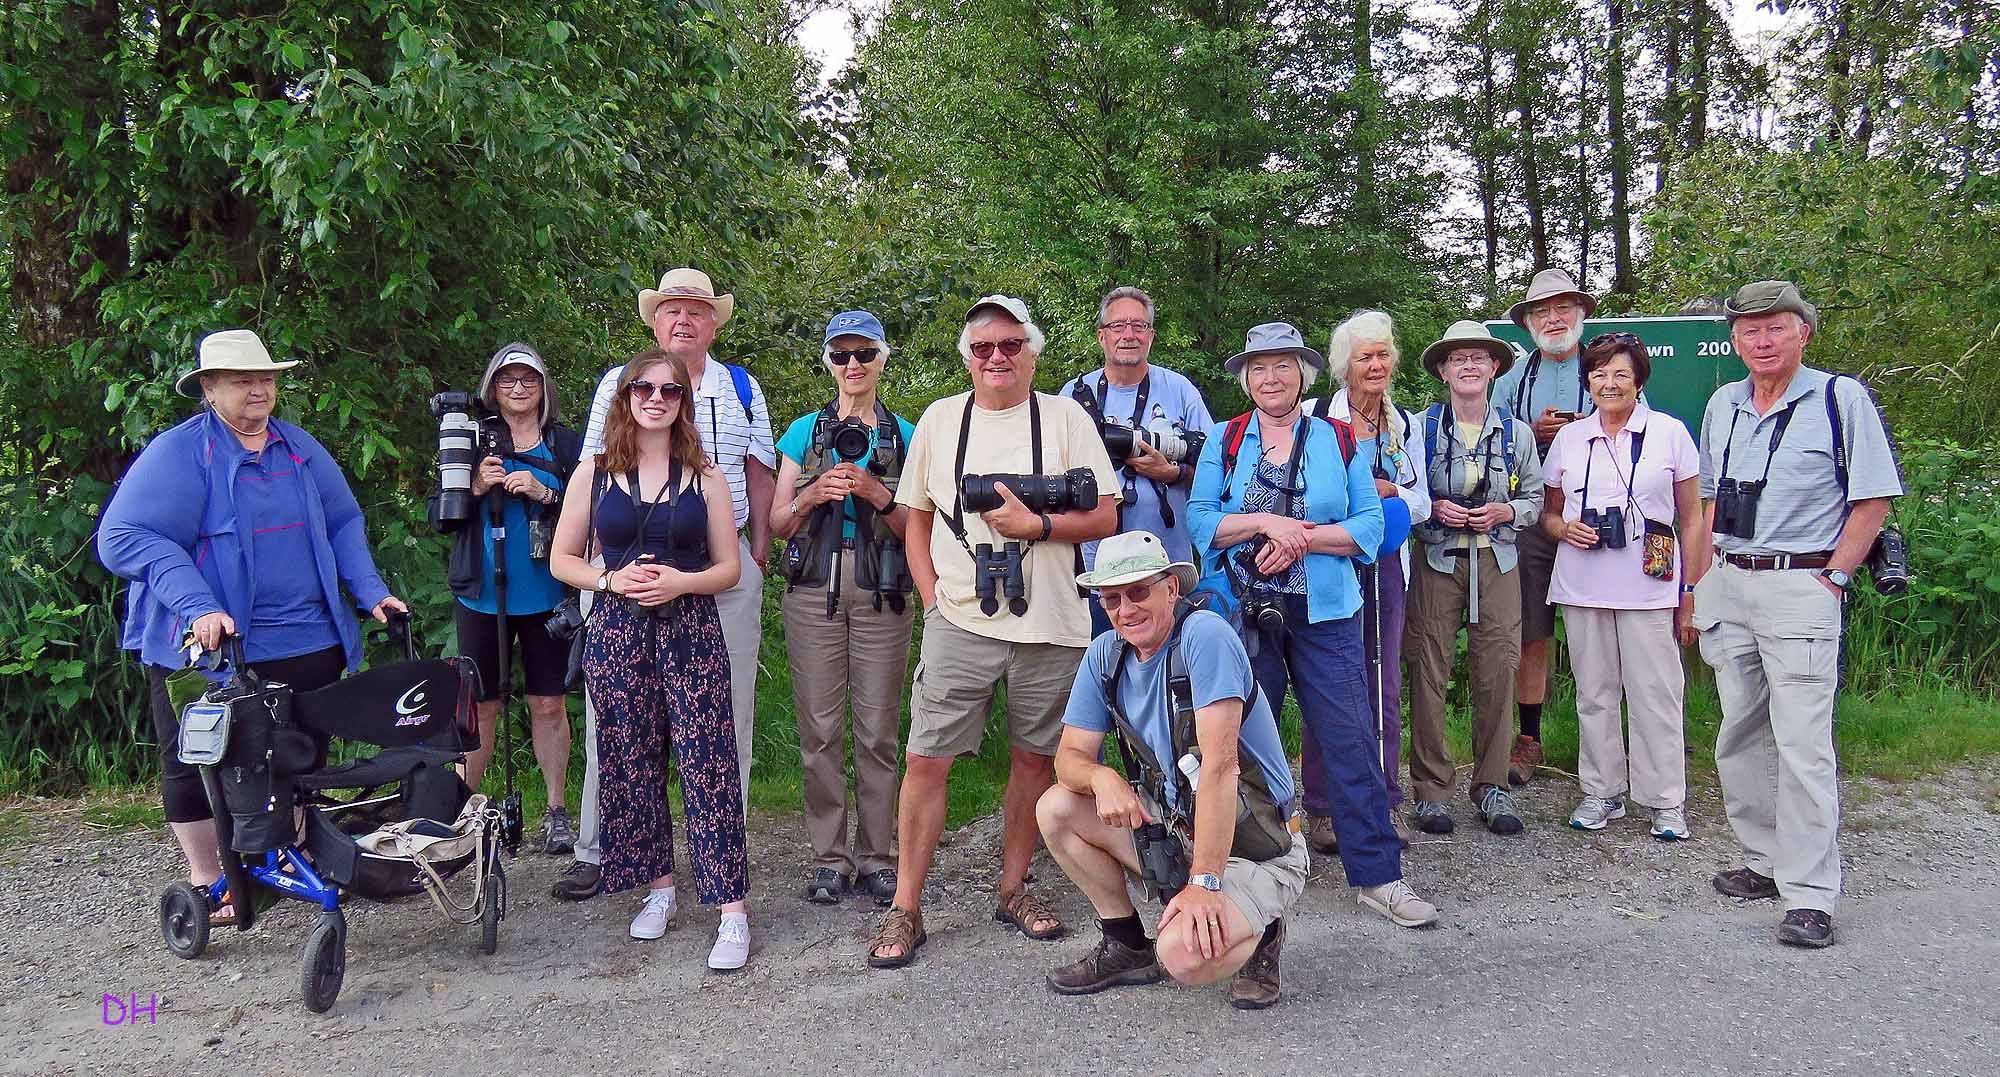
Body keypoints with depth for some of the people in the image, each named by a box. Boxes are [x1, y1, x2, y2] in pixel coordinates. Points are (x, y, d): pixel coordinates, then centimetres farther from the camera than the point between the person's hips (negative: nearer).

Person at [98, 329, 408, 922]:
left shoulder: (300, 448, 10)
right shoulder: (178, 453, -8)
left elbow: (344, 523, 15)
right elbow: (122, 536, -16)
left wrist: (370, 592, 1)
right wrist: (199, 607, -27)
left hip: (308, 644, 5)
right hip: (206, 649, -5)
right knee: (198, 764, 7)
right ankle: (206, 881, 23)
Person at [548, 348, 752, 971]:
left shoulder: (704, 478, 5)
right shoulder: (594, 475, 7)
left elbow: (729, 567, 6)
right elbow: (562, 560, 9)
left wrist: (680, 582, -13)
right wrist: (612, 579, -10)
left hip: (691, 633, -1)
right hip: (617, 633, 2)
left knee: (708, 767, -7)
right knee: (632, 768, 7)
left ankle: (732, 910, -4)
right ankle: (659, 885, 25)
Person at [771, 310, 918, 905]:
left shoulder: (904, 435, 9)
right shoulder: (804, 431, 12)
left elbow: (915, 527, 4)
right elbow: (779, 522, 11)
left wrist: (875, 494, -12)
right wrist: (812, 496, -9)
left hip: (882, 587, -1)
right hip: (814, 585, 1)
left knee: (878, 730, 0)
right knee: (819, 727, 0)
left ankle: (877, 856, 11)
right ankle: (829, 857, 11)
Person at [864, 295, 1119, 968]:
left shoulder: (1066, 418, 4)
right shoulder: (940, 419, 9)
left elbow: (1104, 518, 1)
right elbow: (916, 517, 13)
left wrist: (1036, 523, -14)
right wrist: (933, 596, 2)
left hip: (1048, 626, 0)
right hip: (959, 620, 0)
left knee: (1035, 759, 9)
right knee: (926, 760, -4)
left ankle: (1013, 890, 27)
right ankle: (905, 909, 7)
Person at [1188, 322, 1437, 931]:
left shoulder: (1339, 441, 7)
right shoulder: (1225, 441, 7)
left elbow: (1368, 525, -1)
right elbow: (1200, 520, -2)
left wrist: (1300, 538, -14)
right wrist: (1267, 522, -15)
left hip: (1324, 613, 0)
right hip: (1243, 612, 1)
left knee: (1350, 740, -2)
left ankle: (1377, 875, 7)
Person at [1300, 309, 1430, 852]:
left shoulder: (1406, 425, 12)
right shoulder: (1315, 417, -2)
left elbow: (1421, 504, 13)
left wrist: (1386, 491, -6)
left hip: (1385, 564, 4)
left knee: (1385, 686, 6)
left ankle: (1386, 805, 16)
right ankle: (1321, 808, 7)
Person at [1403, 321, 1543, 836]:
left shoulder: (1517, 433, 10)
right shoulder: (1420, 428, 2)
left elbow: (1534, 497, 15)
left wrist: (1506, 512, -5)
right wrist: (1433, 509, -10)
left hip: (1496, 560, 2)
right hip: (1436, 561, -2)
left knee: (1497, 673, 0)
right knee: (1429, 673, -4)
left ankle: (1491, 785, 13)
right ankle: (1431, 788, 6)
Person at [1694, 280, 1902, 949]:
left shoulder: (1842, 399, -4)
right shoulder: (1722, 405, 13)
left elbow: (1873, 500, -4)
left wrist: (1833, 579, -11)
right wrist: (1700, 585, 13)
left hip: (1802, 587, -6)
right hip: (1727, 585, 6)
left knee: (1803, 744, -9)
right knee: (1739, 736, 11)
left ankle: (1809, 896, -4)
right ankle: (1766, 861, 25)